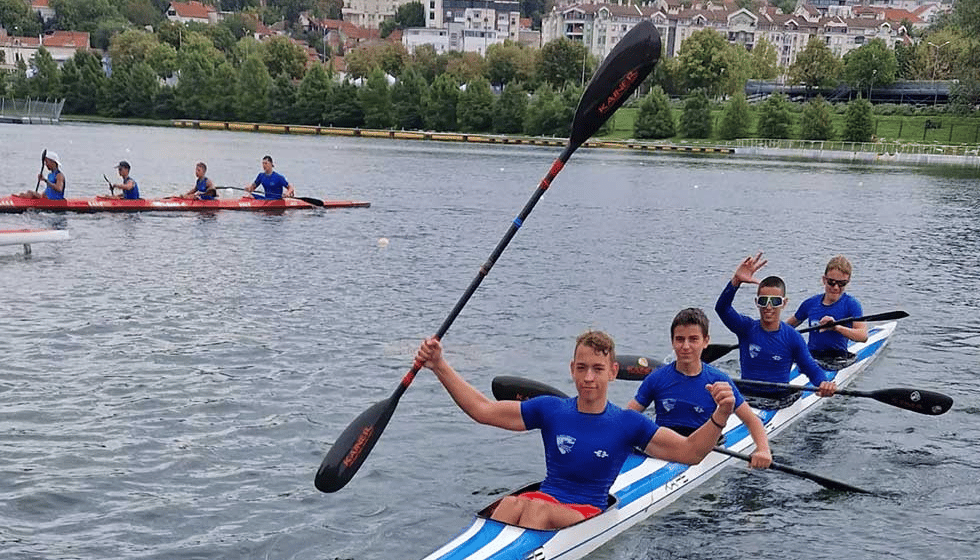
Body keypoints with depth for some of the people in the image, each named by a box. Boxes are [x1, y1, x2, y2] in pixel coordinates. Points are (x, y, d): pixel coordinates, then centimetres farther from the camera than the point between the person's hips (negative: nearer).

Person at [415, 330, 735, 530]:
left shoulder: (628, 424, 1)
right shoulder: (550, 410, 6)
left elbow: (689, 452, -6)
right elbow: (482, 410, 4)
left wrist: (719, 417, -24)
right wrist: (440, 367, -3)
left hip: (588, 513, -2)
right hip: (546, 498, 2)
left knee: (537, 509, -34)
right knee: (511, 504, -34)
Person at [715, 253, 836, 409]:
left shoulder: (793, 337, 2)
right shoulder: (747, 328, 2)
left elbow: (812, 368, 0)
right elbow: (722, 308, -14)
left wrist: (824, 383, -25)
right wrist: (736, 281, -32)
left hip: (780, 399, 1)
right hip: (746, 396, -1)